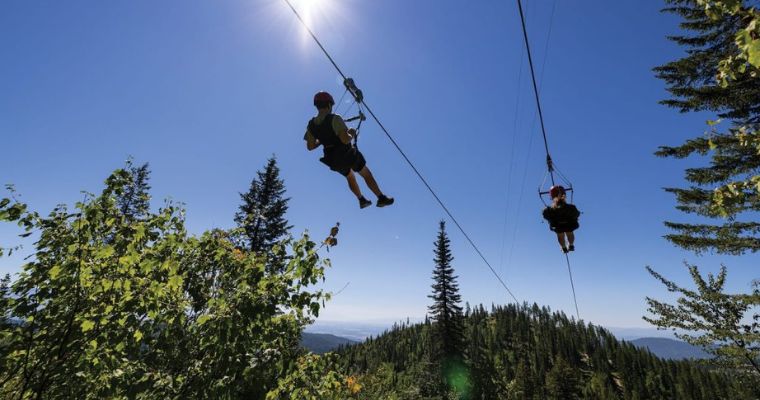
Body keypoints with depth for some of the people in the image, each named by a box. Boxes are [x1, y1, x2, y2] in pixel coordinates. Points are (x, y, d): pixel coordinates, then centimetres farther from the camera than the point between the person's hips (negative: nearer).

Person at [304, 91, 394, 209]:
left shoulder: (311, 125, -5)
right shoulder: (334, 119, -23)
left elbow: (310, 146, 2)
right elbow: (345, 139, -32)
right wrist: (352, 134, -10)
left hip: (333, 160, 6)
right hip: (348, 155, -6)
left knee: (350, 177, 31)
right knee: (367, 174, 16)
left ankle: (362, 200, 40)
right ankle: (382, 198, 22)